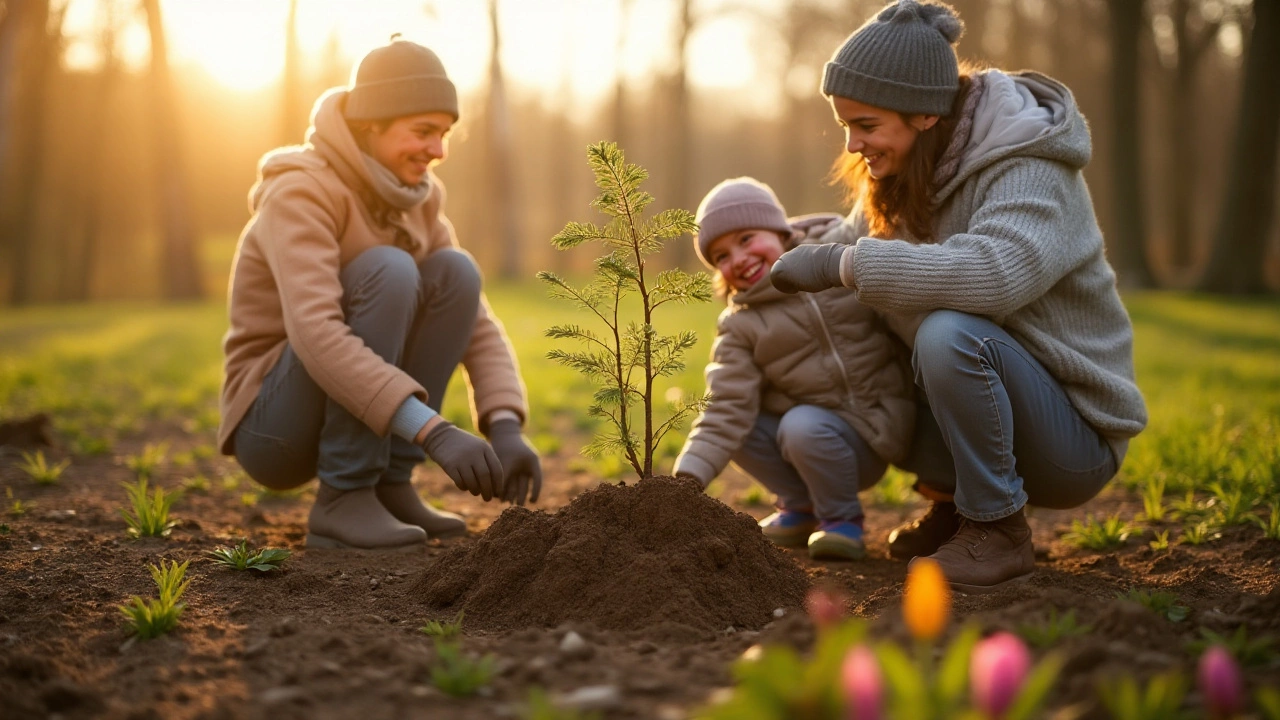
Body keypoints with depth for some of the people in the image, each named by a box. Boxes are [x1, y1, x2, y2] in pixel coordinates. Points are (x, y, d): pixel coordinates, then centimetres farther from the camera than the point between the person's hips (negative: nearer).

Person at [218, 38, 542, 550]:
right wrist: (433, 430, -43)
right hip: (275, 426, -7)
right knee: (388, 270, -27)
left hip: (350, 410, 7)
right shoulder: (302, 192, -21)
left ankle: (388, 485, -7)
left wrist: (505, 428, -20)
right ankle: (342, 500, -21)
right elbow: (315, 333, -36)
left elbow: (476, 323, -2)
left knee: (455, 272, -12)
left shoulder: (417, 198, 2)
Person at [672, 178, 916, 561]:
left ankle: (842, 516, -4)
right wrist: (689, 475, -26)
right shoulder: (740, 328, -2)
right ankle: (801, 504, 5)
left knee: (803, 426, -30)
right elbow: (727, 408, -12)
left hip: (868, 429, -4)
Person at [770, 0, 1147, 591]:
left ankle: (998, 533, -15)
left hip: (1078, 438, -8)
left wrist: (843, 264, -37)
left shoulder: (1030, 170, -22)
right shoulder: (907, 170, 2)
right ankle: (950, 502, 10)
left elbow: (993, 273, -41)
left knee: (948, 333, -33)